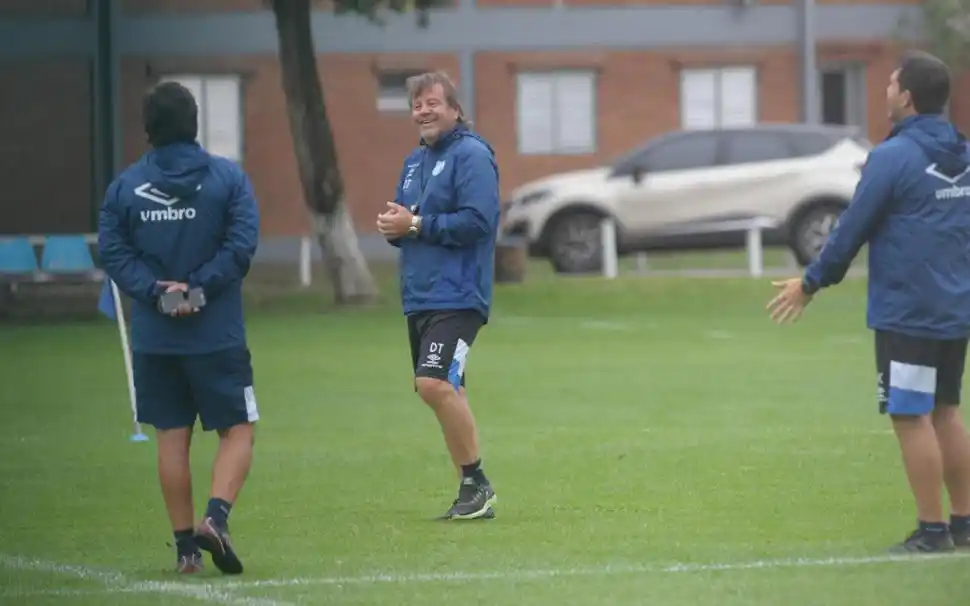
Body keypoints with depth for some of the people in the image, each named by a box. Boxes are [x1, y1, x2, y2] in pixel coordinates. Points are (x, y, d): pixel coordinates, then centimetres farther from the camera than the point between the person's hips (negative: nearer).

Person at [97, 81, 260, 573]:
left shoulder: (123, 186, 2)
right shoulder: (228, 177, -4)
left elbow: (113, 251, -5)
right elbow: (242, 243, -13)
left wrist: (155, 291, -11)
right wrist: (198, 288, -13)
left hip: (153, 339, 3)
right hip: (218, 334, -2)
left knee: (172, 437, 10)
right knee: (238, 429, 6)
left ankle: (185, 543, 10)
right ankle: (216, 516, -15)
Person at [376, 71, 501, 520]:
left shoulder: (471, 155, -9)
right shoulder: (416, 161, 18)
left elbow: (478, 221, -20)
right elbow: (404, 220, 24)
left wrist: (416, 225, -17)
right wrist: (393, 226, 0)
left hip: (457, 296, -9)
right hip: (420, 297, 9)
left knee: (435, 383, -21)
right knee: (445, 392, 10)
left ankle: (477, 483, -11)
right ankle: (472, 496, 16)